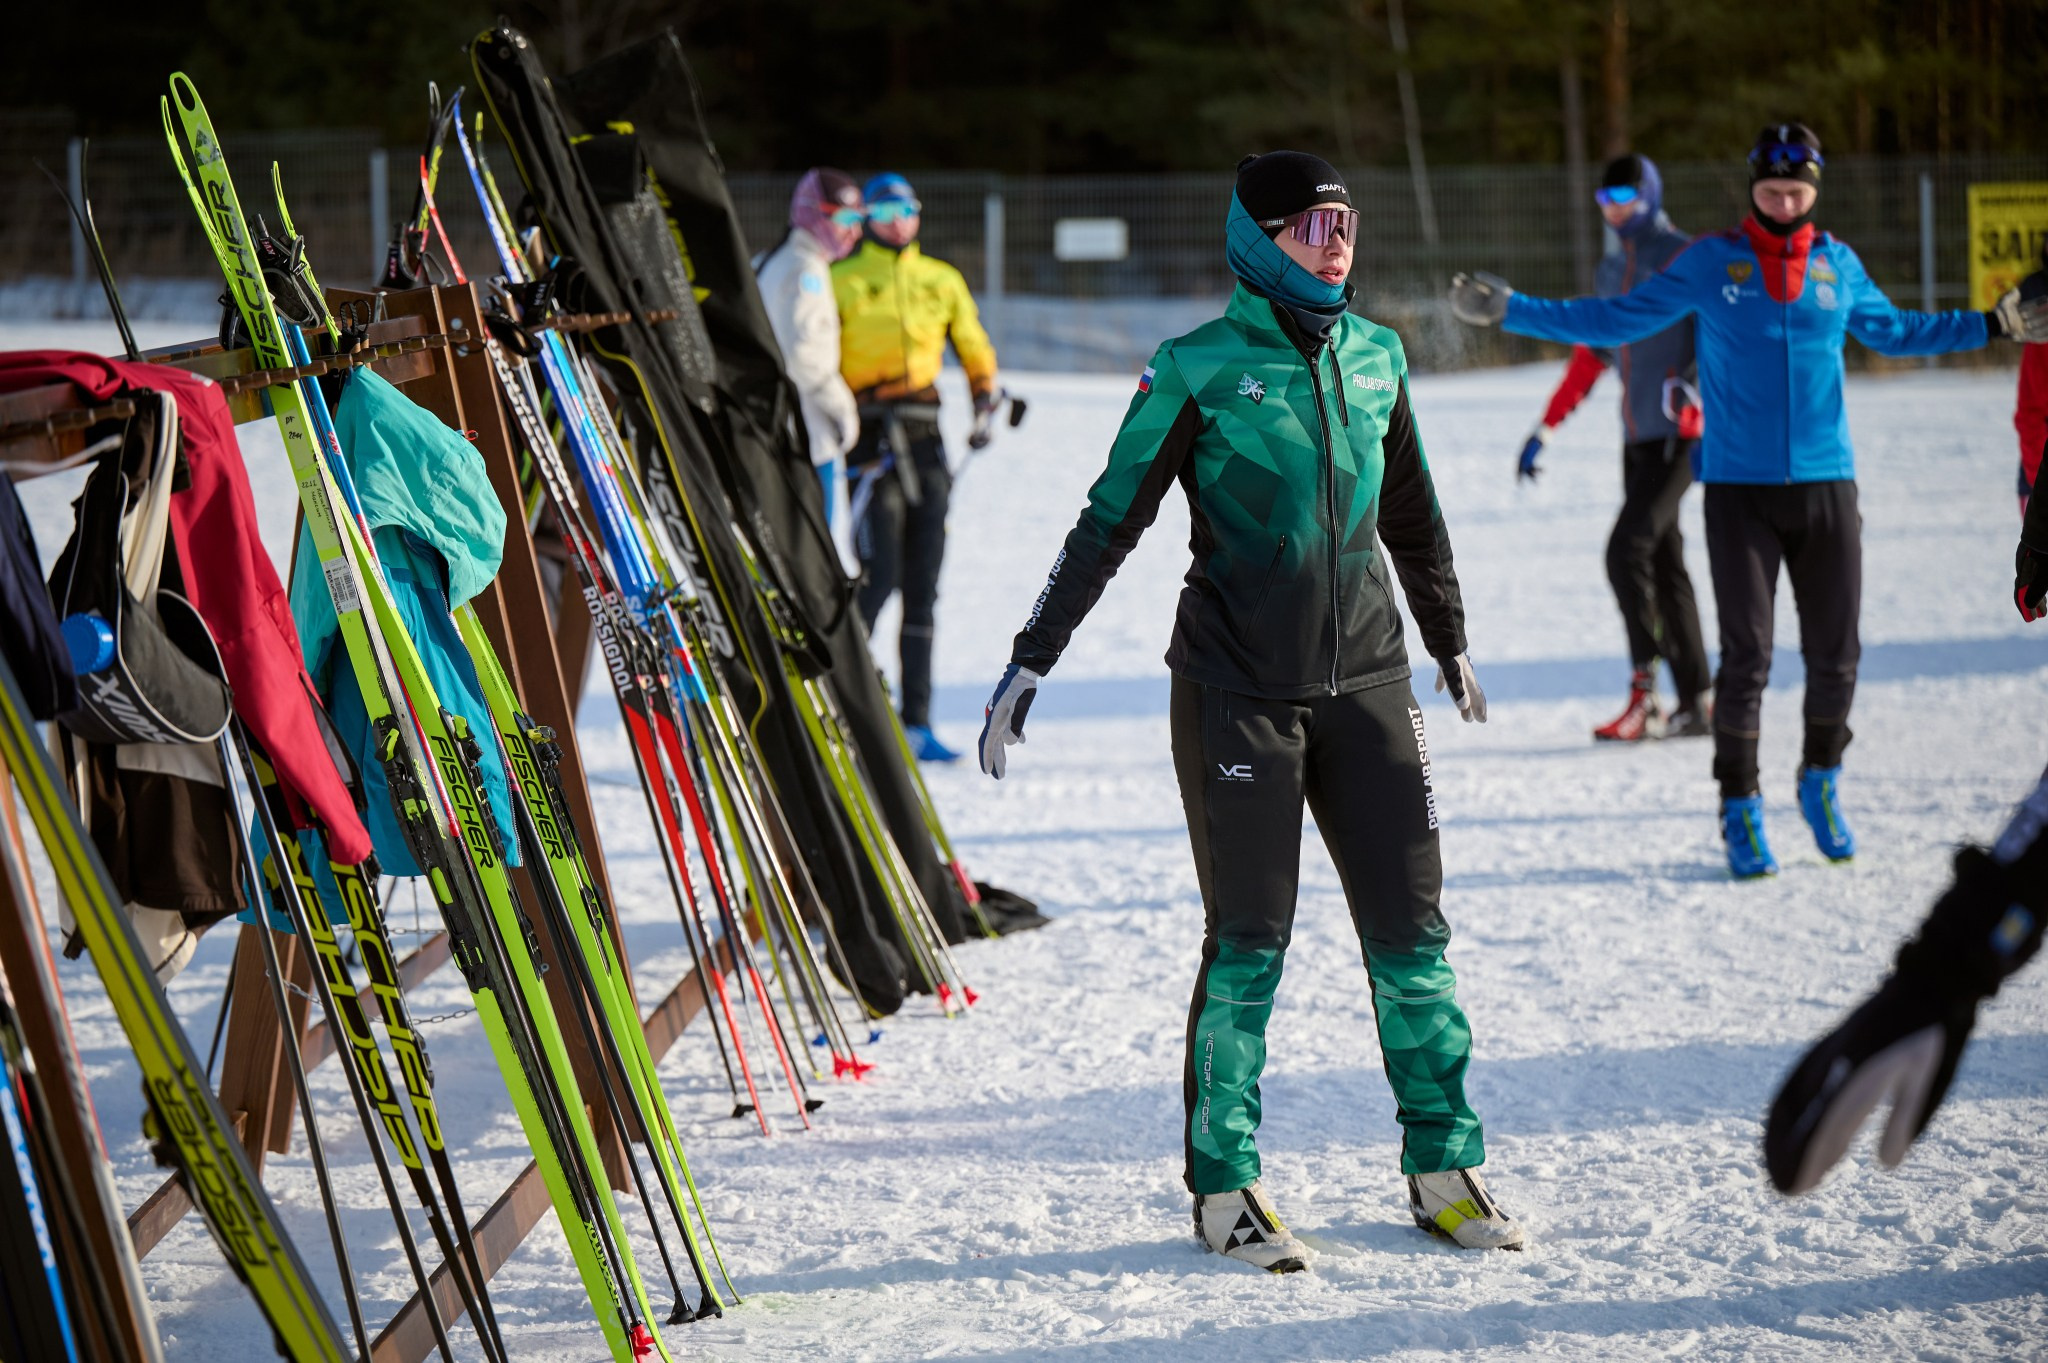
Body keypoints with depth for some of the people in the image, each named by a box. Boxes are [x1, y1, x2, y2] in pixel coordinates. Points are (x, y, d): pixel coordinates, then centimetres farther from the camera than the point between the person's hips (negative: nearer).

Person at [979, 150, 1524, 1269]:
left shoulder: (1375, 358, 8)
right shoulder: (1201, 369, -6)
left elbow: (1410, 516, 22)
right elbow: (1108, 523, -3)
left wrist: (1449, 642, 32)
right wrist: (1029, 662, -5)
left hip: (1364, 679, 4)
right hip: (1237, 692, -4)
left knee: (1411, 930, 3)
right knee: (1249, 943, -1)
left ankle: (1444, 1169, 14)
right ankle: (1223, 1186, 11)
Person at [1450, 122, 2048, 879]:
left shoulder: (1838, 264, 8)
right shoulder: (1710, 262, 1)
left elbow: (1893, 331, 25)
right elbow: (1615, 320, 6)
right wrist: (1508, 310, -1)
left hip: (1826, 484, 2)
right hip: (1739, 488, -2)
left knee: (1835, 653, 4)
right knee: (1746, 656, -4)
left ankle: (1822, 782, 28)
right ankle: (1740, 809, 10)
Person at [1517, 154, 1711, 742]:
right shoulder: (1612, 269, 16)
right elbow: (1591, 355, 23)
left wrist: (1692, 380, -31)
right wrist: (1546, 428, 22)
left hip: (1681, 433, -8)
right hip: (1638, 436, 8)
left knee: (1628, 550, -16)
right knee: (1663, 563, 8)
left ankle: (1644, 693, -13)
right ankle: (1695, 701, 12)